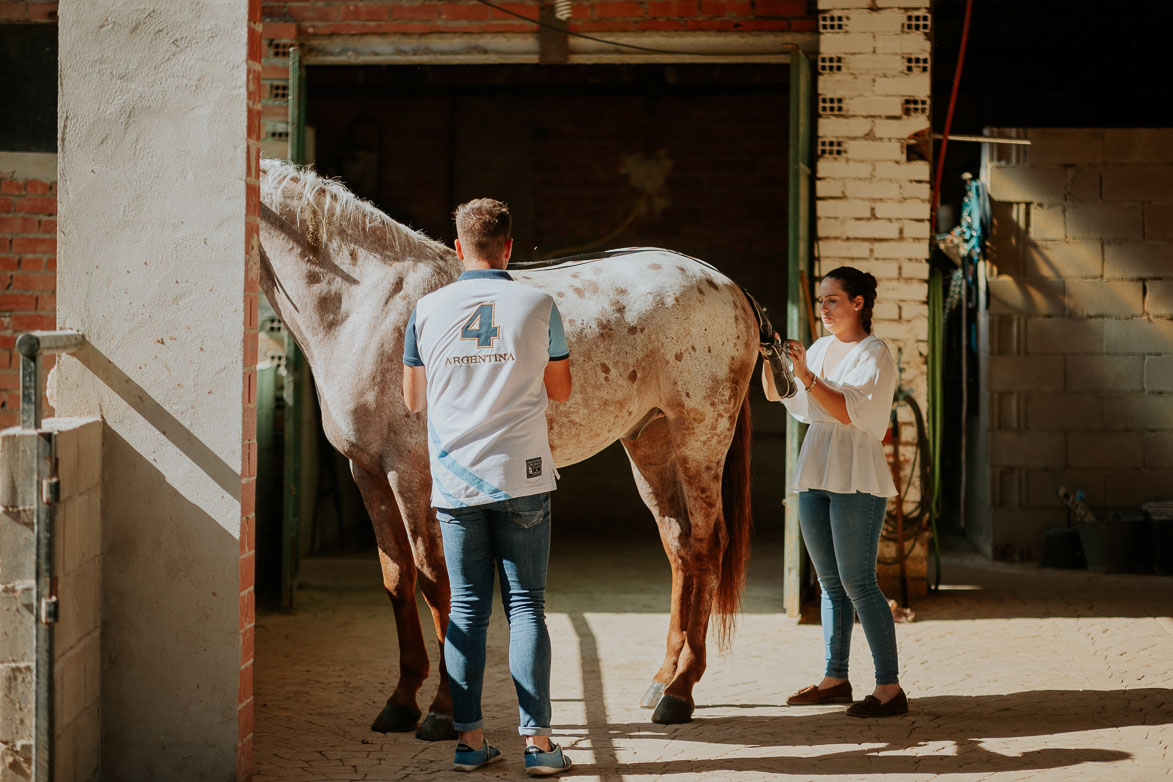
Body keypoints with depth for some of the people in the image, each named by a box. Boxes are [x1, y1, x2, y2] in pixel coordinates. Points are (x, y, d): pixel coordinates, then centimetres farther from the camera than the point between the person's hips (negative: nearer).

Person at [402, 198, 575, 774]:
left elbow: (413, 400, 11)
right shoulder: (538, 306, -3)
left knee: (467, 609, 7)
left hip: (454, 483, 1)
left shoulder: (428, 310, 1)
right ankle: (537, 740, 0)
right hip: (522, 478, -1)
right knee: (526, 605, 3)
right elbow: (561, 391, 7)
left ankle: (469, 738, 7)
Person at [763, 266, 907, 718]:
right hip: (816, 476, 8)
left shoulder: (874, 355, -6)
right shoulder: (822, 348, 15)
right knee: (829, 582, 11)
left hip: (856, 480, -8)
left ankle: (889, 687, -10)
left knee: (858, 582, -11)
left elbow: (850, 412, -18)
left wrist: (807, 375, -24)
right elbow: (776, 394, 19)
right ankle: (836, 678, 18)